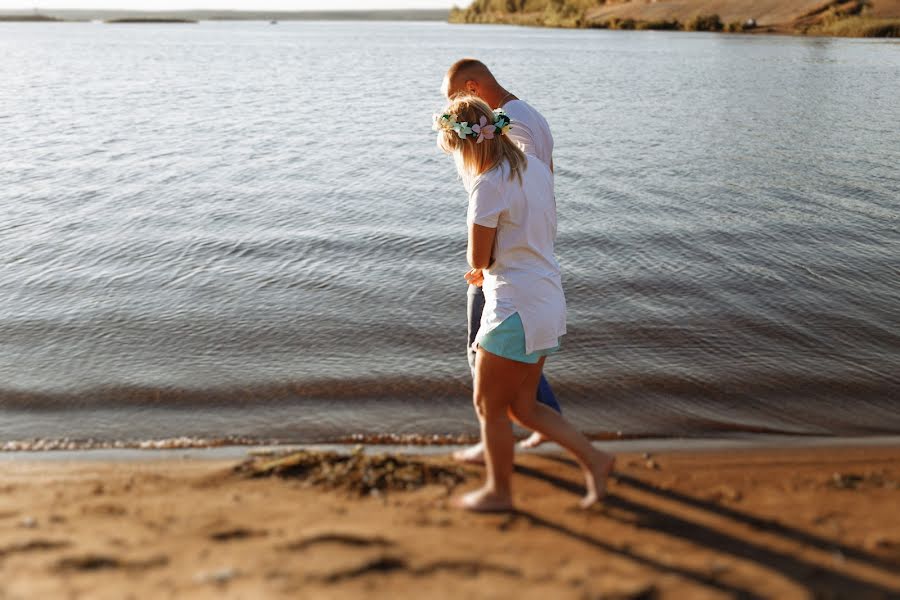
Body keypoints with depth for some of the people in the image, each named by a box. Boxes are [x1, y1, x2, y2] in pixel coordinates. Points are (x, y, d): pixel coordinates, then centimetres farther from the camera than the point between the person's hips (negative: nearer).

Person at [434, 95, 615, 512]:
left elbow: (477, 258, -15)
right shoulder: (535, 168, 8)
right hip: (546, 302, 9)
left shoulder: (488, 185, -19)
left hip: (515, 309, -9)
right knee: (523, 406, 20)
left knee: (489, 406, 11)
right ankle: (593, 460, 19)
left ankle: (498, 491, 26)